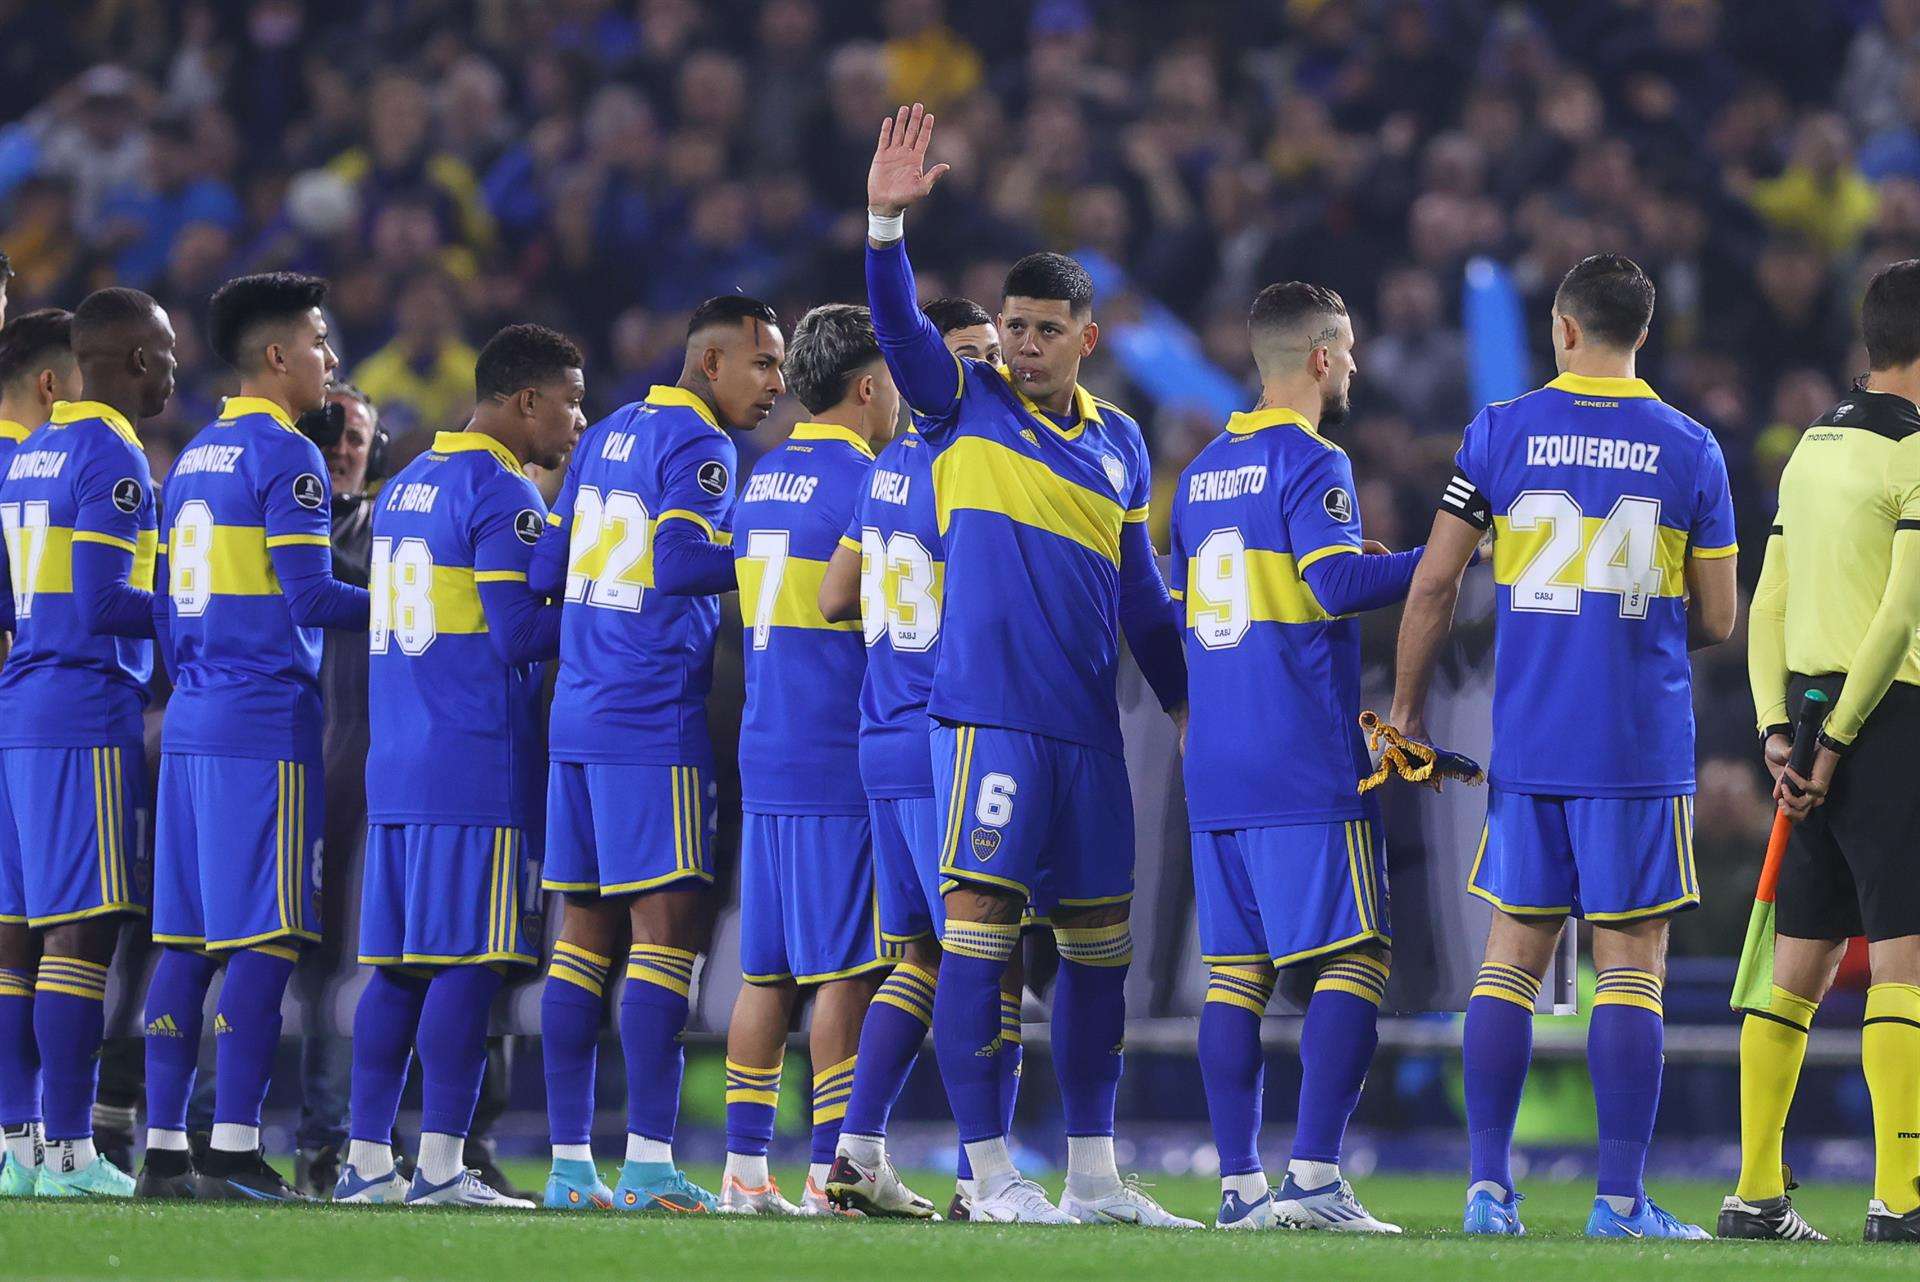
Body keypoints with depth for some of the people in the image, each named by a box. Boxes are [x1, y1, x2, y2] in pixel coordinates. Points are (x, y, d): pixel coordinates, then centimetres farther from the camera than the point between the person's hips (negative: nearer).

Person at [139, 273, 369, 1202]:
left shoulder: (193, 460, 17)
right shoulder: (286, 459, -9)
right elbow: (311, 598, -15)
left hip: (191, 722, 8)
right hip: (266, 722, -8)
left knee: (186, 939, 7)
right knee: (265, 941, -7)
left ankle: (162, 1147, 7)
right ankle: (232, 1150, -11)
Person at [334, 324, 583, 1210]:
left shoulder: (406, 484, 18)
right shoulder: (503, 495, -10)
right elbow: (517, 635, -16)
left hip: (396, 763, 8)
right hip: (479, 764, -8)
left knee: (396, 961, 9)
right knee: (467, 961, -7)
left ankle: (365, 1159, 8)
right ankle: (440, 1165, -10)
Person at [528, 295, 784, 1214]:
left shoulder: (605, 438, 16)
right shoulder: (697, 448, -9)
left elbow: (545, 571, 18)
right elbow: (679, 564, -21)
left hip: (575, 716, 8)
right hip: (653, 720, -8)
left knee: (586, 932, 8)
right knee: (669, 927, -8)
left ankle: (569, 1162, 8)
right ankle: (649, 1161, -13)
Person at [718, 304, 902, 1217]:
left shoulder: (762, 481, 15)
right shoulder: (861, 482, -10)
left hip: (766, 757, 8)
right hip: (841, 761, -8)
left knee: (767, 970, 8)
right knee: (847, 970, -5)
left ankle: (744, 1168, 7)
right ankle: (832, 1171, -7)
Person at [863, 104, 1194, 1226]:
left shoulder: (1119, 443, 15)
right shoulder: (966, 407, 3)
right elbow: (901, 328, -14)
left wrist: (1189, 703, 25)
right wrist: (888, 223, -29)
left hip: (1088, 724, 5)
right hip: (989, 707, -5)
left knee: (1100, 942, 8)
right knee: (979, 923, -10)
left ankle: (1093, 1172, 16)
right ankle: (992, 1175, -8)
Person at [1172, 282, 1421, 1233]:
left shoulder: (1202, 473, 17)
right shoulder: (1310, 465, -8)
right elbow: (1337, 583, -20)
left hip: (1214, 771, 8)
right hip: (1308, 764, -8)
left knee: (1234, 972, 6)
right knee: (1354, 960, -6)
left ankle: (1239, 1184, 4)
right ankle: (1313, 1176, -15)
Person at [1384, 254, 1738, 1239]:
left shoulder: (1501, 432, 1)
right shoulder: (1689, 450, 0)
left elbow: (1433, 584, 0)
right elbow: (1715, 621, 3)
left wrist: (1408, 709, 12)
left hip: (1527, 742, 2)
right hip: (1641, 748, -2)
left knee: (1512, 955, 9)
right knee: (1631, 965, 0)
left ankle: (1488, 1186, 6)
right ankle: (1619, 1200, -4)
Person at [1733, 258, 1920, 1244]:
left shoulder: (1812, 447, 15)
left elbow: (1767, 605, 12)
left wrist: (1777, 731, 5)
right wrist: (1835, 742, -12)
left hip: (1807, 722, 8)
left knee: (1798, 968, 10)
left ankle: (1756, 1191, 10)